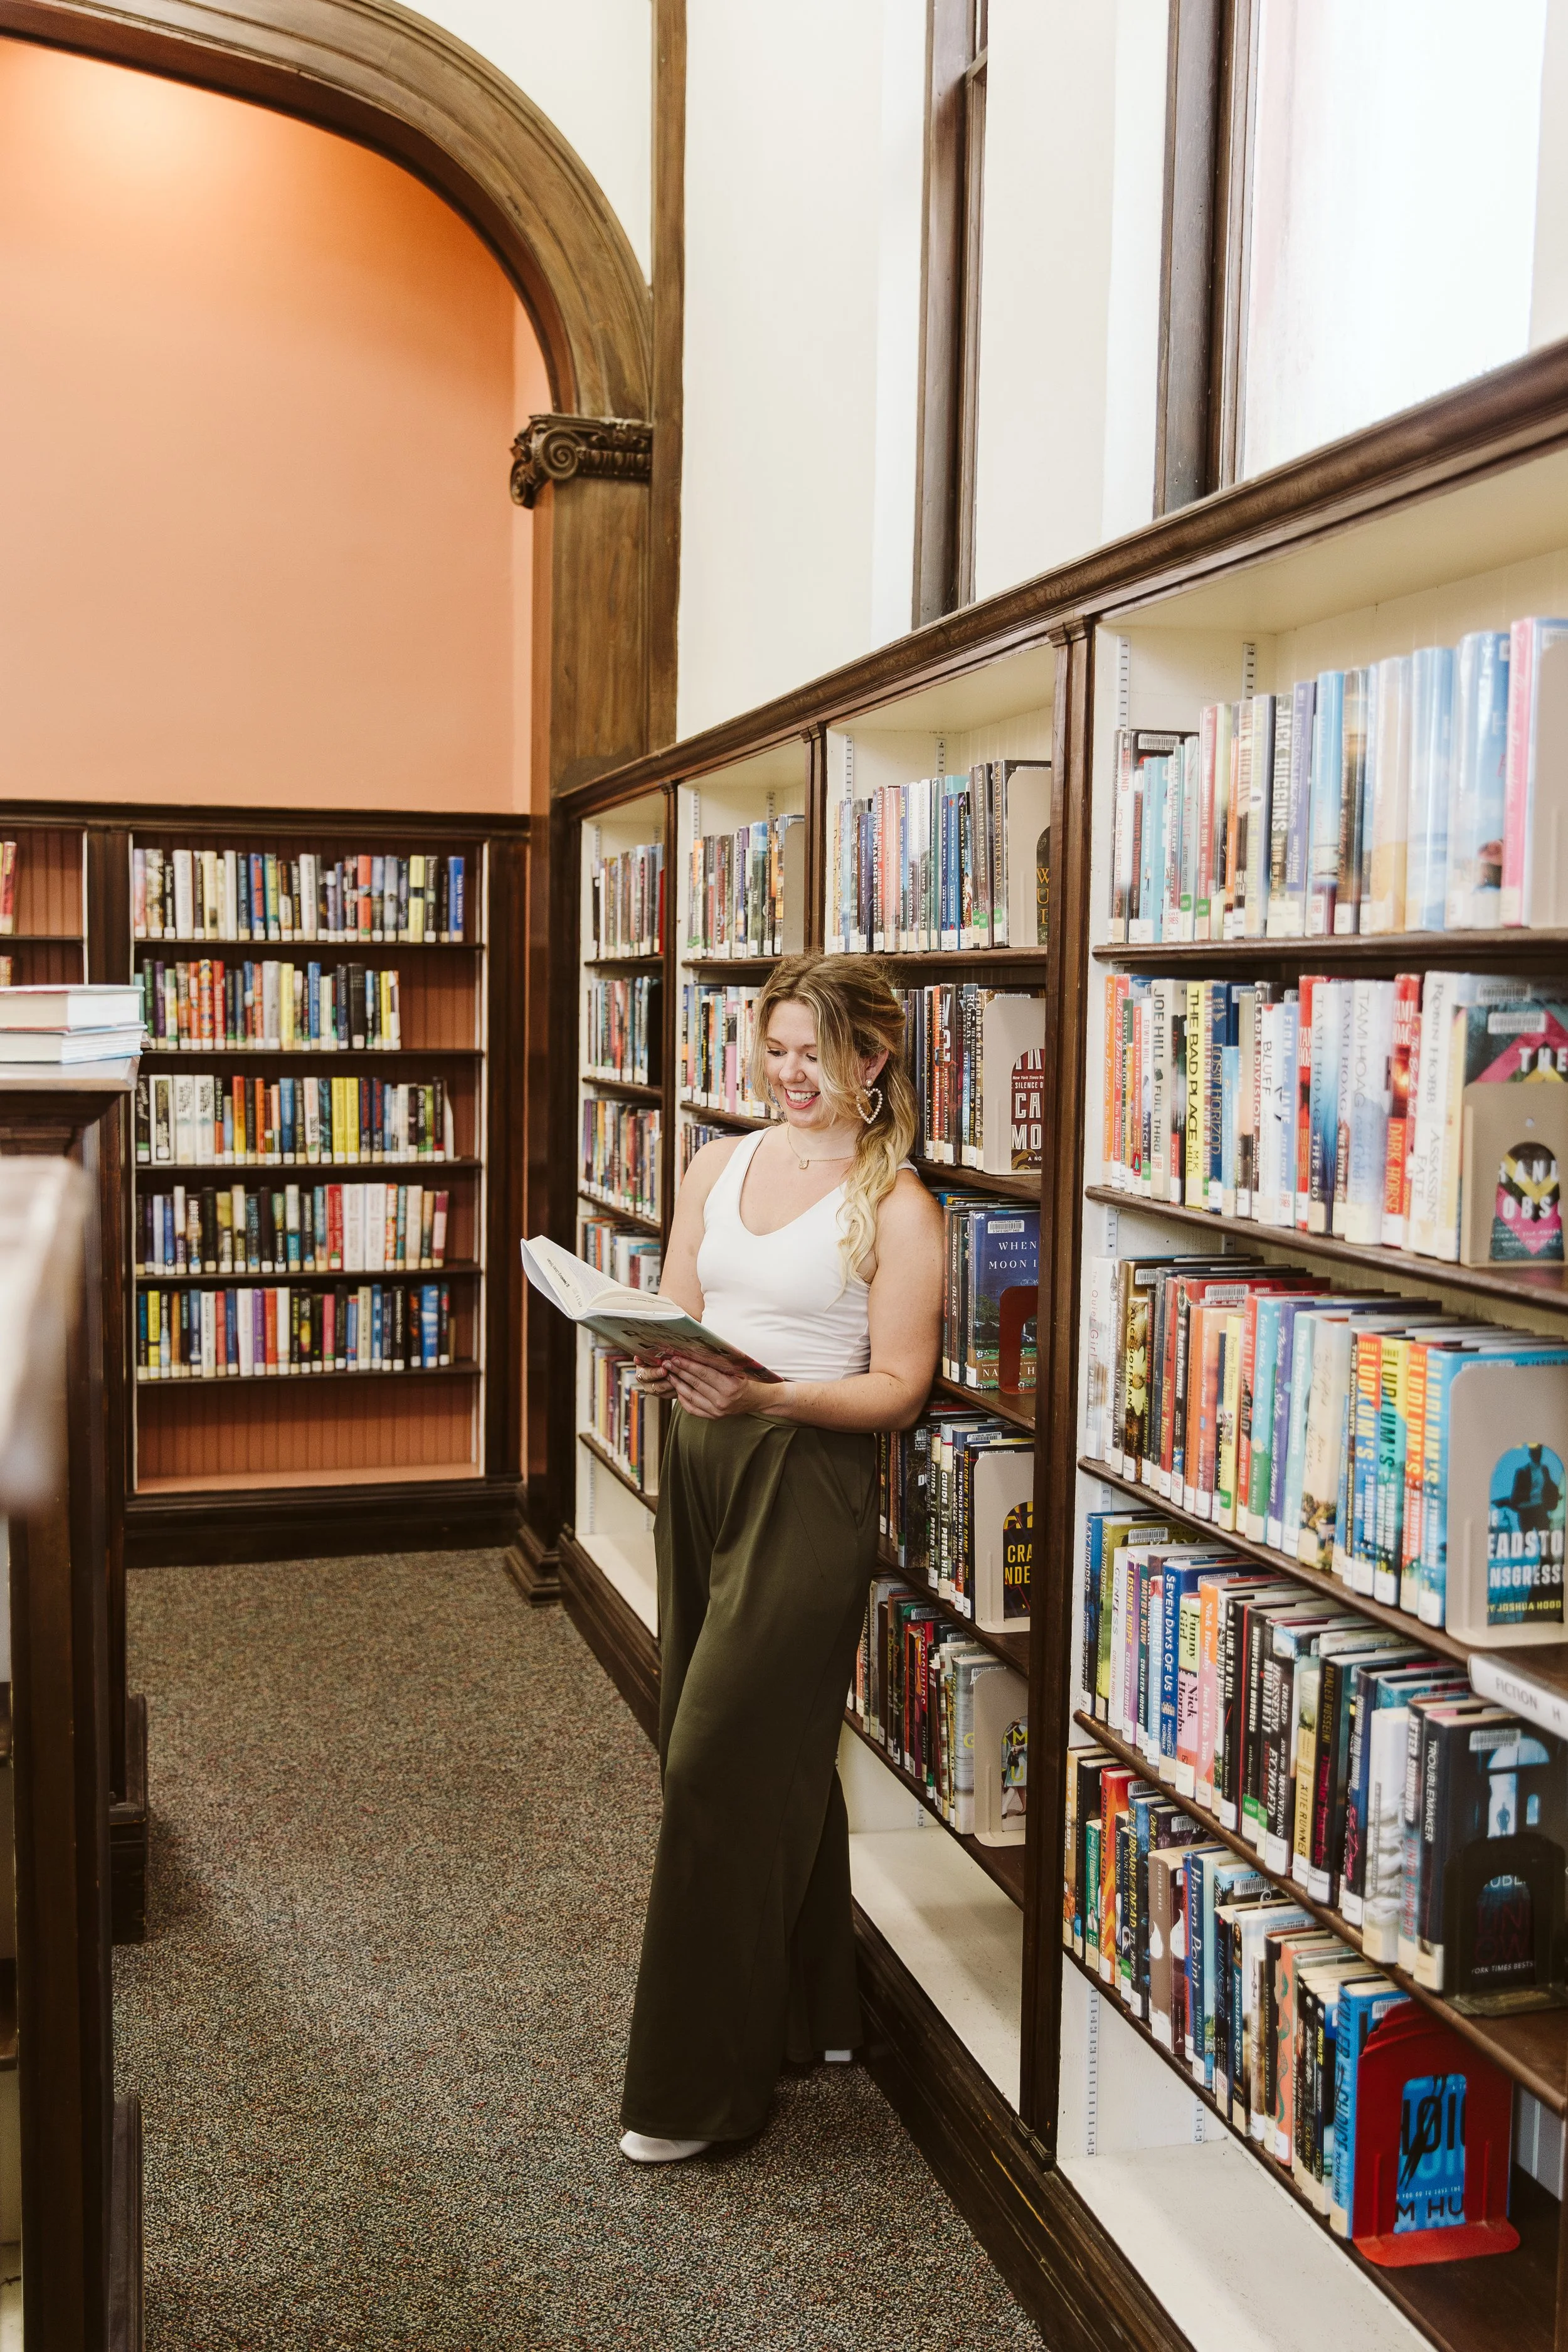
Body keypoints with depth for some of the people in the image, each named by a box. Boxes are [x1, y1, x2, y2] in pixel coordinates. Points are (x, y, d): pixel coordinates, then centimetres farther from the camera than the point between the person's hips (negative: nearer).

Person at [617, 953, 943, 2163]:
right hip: (701, 1465, 6)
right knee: (777, 1758, 15)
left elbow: (898, 1386, -10)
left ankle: (699, 2085, 8)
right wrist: (662, 1361, -11)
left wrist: (763, 1395, -24)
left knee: (719, 1763, -6)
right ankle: (810, 2014, 33)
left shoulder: (895, 1205, -7)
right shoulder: (721, 1164, 11)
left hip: (810, 1482, -6)